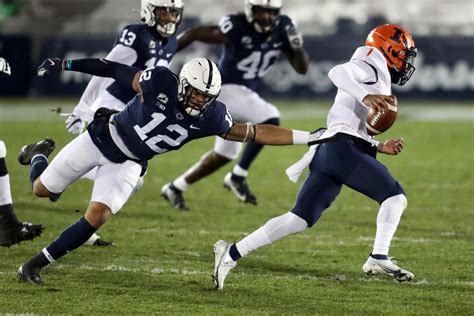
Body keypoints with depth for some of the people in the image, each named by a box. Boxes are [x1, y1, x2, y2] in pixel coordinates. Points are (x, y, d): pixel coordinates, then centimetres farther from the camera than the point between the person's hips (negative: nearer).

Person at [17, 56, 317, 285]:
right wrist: (65, 64, -13)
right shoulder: (160, 83, -30)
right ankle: (39, 154, 49)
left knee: (97, 216, -17)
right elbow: (115, 70, -17)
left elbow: (255, 133, -13)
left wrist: (307, 137, -18)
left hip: (128, 164, 2)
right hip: (101, 139, -2)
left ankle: (36, 263, -2)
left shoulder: (211, 117, -20)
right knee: (42, 188, 11)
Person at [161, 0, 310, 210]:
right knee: (270, 120, -26)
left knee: (225, 154, 17)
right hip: (225, 90, -8)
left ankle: (176, 188, 32)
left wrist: (297, 46, -20)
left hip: (246, 94, 8)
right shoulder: (236, 28, -23)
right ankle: (238, 176, -12)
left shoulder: (282, 28, -4)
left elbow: (302, 68, 0)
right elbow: (193, 34, -13)